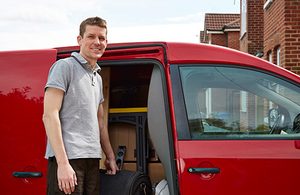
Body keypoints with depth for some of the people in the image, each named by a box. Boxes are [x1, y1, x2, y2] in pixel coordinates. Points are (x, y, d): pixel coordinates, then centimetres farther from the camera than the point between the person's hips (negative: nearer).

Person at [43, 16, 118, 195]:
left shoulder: (98, 78, 21)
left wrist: (110, 157, 23)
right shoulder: (65, 66, -3)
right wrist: (63, 163, -18)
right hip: (68, 157, -7)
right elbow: (50, 115, -12)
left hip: (92, 159, 8)